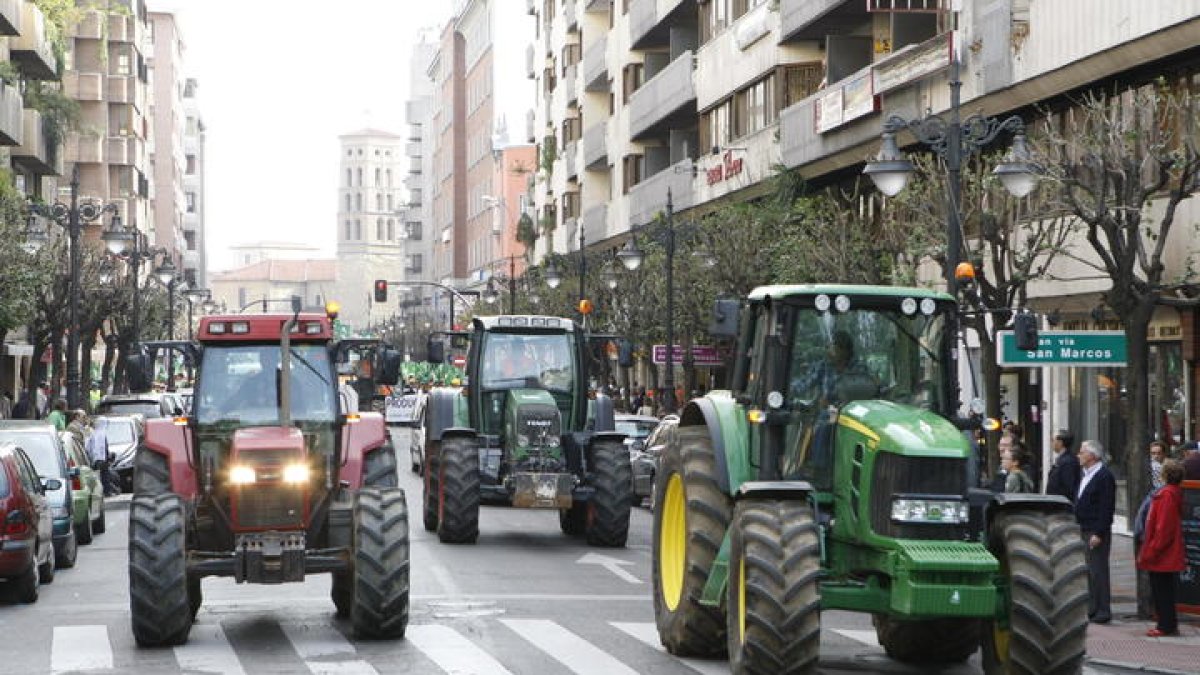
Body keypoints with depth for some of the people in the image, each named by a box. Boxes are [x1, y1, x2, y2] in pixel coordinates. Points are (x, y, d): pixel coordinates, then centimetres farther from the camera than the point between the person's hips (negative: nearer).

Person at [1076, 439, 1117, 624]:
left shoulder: (1104, 476, -13)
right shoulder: (1086, 475, 16)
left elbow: (1107, 508, -17)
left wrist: (1098, 534, -20)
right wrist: (1079, 527, 16)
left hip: (1097, 533, -9)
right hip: (1085, 531, 9)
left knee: (1098, 571, -7)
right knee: (1091, 572, 12)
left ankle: (1103, 611, -3)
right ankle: (1093, 610, 18)